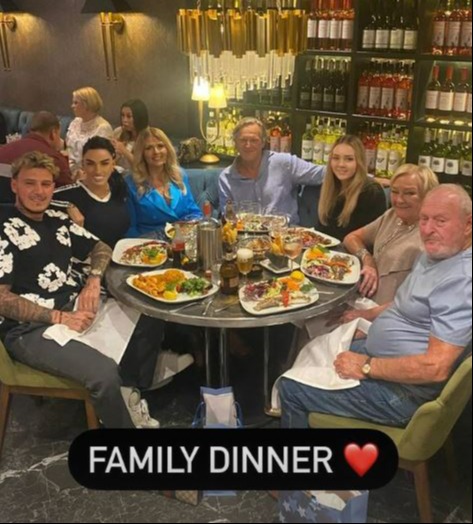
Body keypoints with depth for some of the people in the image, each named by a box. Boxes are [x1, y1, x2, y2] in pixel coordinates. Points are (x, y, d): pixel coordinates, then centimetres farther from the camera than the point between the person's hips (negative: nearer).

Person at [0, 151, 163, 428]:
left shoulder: (58, 220, 11)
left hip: (74, 308, 8)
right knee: (105, 372, -29)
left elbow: (101, 248, 20)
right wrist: (58, 318, -22)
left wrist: (94, 280, -1)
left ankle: (130, 392, 13)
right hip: (30, 328, -8)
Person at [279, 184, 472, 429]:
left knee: (290, 388, -7)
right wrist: (369, 314, 11)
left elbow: (436, 367, -30)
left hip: (400, 389, -10)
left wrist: (366, 367, -21)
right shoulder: (435, 253, 6)